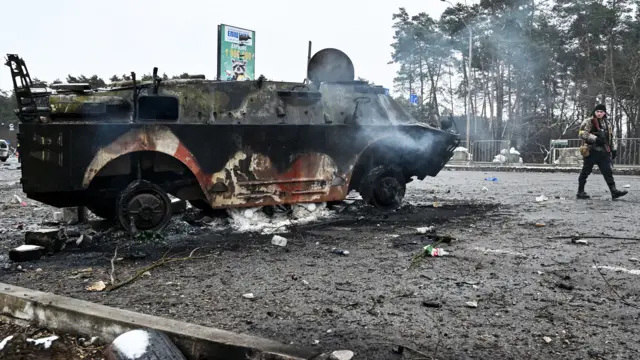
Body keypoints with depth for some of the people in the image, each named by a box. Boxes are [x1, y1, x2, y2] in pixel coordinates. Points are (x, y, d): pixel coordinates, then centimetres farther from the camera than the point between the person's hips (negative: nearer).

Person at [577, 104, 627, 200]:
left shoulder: (607, 123, 18)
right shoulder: (588, 122, -3)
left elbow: (611, 137, 24)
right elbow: (582, 133, -15)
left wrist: (614, 149, 17)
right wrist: (595, 139, -23)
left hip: (604, 152, 6)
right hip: (591, 151, -5)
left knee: (608, 171, -2)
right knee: (585, 172, 0)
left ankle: (614, 191, -5)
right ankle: (580, 192, 7)